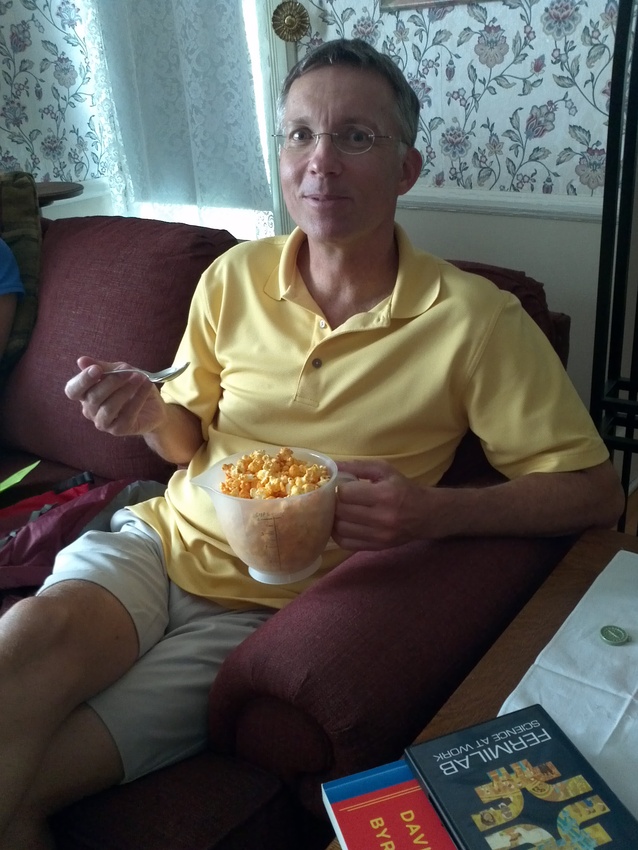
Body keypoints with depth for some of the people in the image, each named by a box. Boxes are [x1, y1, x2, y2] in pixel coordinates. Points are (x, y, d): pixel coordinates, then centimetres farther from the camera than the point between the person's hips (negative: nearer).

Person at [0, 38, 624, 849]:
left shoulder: (475, 320, -11)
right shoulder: (233, 278, 2)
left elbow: (594, 489, -9)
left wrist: (437, 512, -25)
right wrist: (151, 415, -10)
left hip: (266, 607, -3)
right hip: (158, 540, 4)